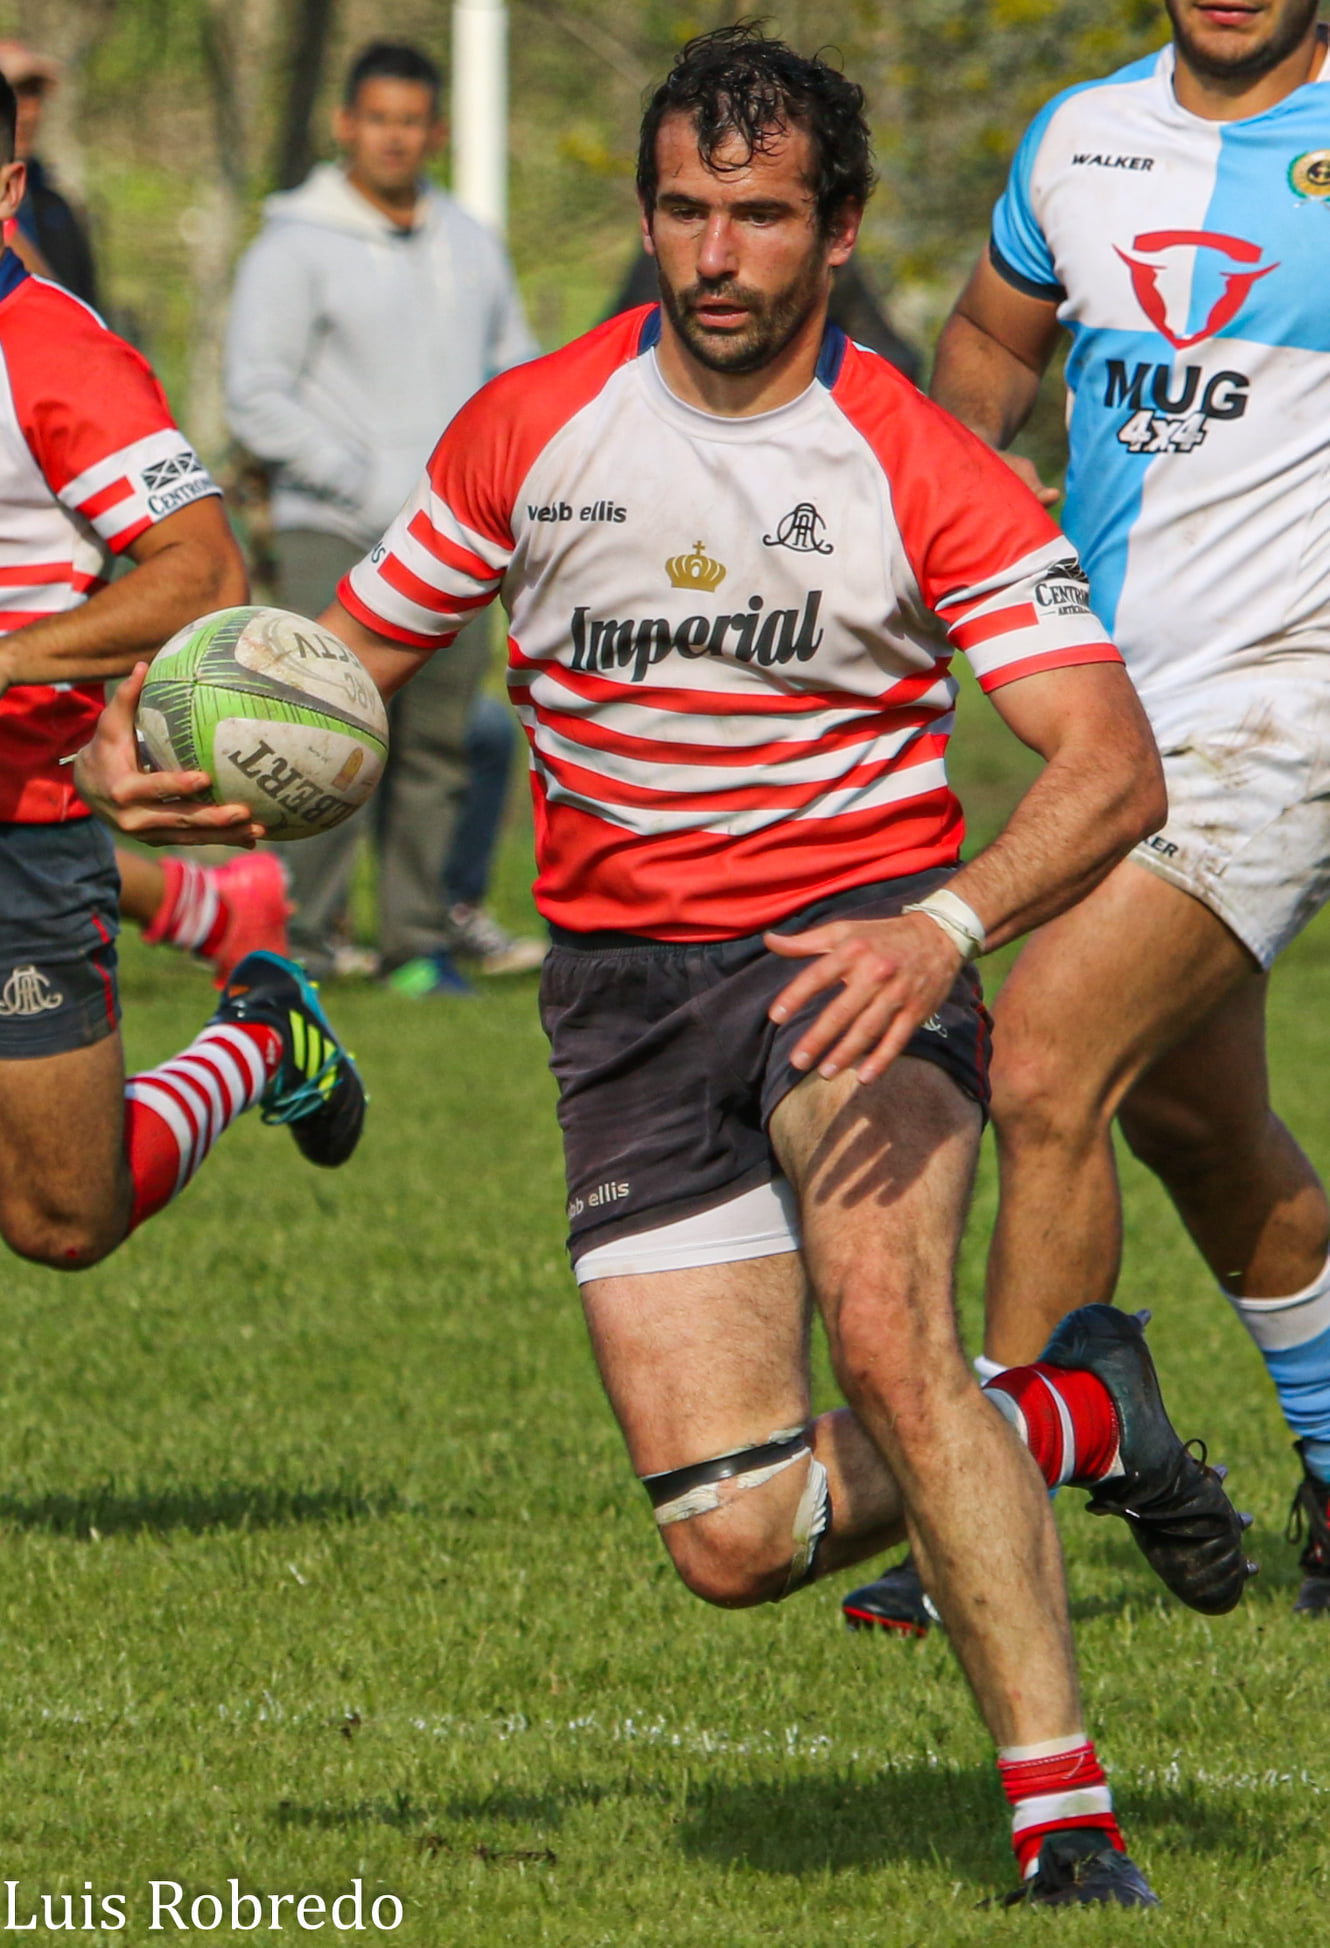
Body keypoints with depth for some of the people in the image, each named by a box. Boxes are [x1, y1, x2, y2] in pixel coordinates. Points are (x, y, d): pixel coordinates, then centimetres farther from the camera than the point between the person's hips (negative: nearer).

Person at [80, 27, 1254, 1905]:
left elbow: (1113, 766, -16)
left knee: (886, 1341, -32)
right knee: (736, 1538, -7)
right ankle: (1074, 1418, 22)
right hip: (623, 978, 3)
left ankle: (1067, 1820, -24)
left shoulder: (925, 476, -9)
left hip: (855, 932, -3)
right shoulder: (532, 428, 1)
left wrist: (945, 925, -33)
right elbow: (347, 656, 13)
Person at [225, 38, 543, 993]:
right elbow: (257, 395, -8)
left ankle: (419, 938, 10)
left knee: (436, 750, 4)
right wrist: (366, 486, -13)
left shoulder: (471, 244, 15)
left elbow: (516, 371, 23)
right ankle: (300, 938, -9)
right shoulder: (296, 248, -3)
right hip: (335, 540, -5)